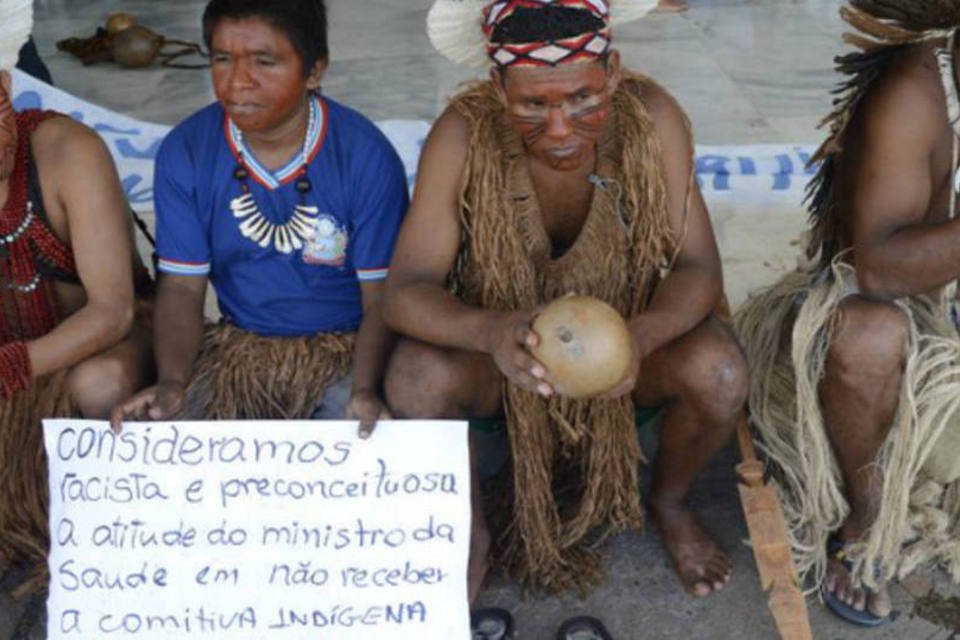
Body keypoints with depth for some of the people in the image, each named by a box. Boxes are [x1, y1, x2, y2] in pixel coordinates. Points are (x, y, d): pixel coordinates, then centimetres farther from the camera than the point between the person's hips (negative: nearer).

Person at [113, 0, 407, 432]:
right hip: (239, 344, 3)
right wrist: (171, 384, -22)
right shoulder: (185, 152, -5)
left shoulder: (366, 156, -13)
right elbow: (182, 286, -3)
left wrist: (365, 391, -28)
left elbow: (382, 298, -10)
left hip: (346, 347, -2)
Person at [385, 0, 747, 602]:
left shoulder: (652, 118, -22)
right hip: (499, 348, -1)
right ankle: (472, 536, 1)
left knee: (719, 373, -27)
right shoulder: (464, 133, -25)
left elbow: (699, 267, -19)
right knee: (417, 378, -30)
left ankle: (669, 503, 9)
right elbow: (405, 292, -27)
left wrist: (639, 335, -41)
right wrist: (490, 330, -49)